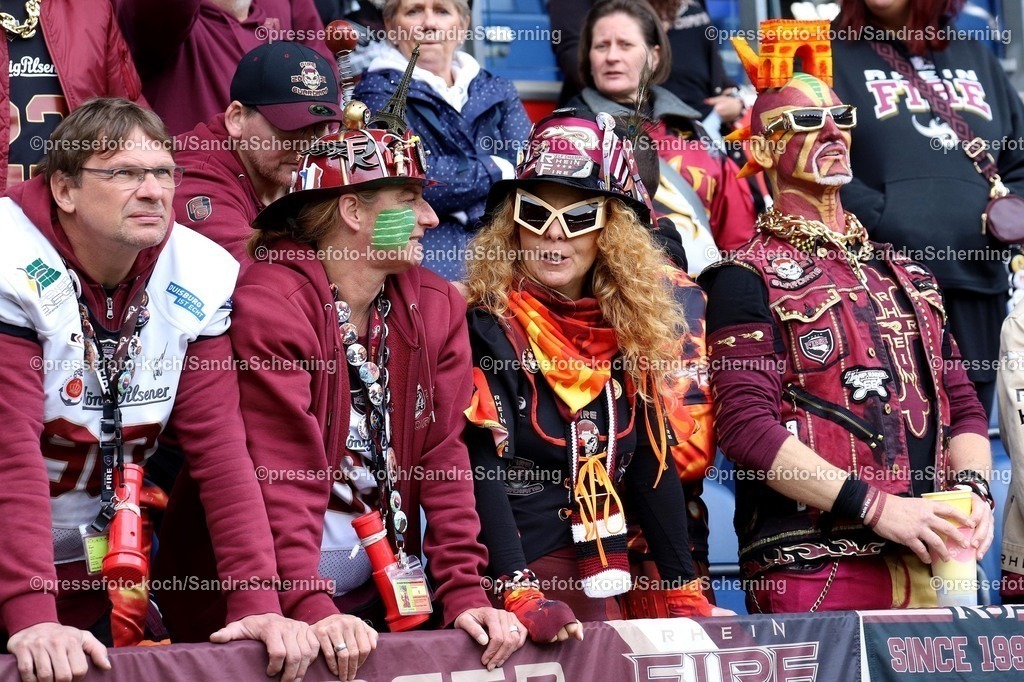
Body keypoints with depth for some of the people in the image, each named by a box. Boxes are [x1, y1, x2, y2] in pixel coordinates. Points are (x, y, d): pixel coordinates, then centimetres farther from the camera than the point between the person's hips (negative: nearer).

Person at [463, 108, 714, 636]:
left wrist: (686, 595, 4)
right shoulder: (487, 329, -11)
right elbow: (482, 474, -20)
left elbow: (651, 466, 10)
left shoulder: (627, 335, 6)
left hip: (599, 589, 5)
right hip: (499, 590, -5)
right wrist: (522, 598, -30)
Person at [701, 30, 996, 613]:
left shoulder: (909, 278, 21)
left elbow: (964, 406, 20)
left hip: (933, 565, 6)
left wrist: (973, 489, -2)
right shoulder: (751, 280, 0)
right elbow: (747, 425, -11)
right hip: (814, 569, -5)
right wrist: (878, 507, -17)